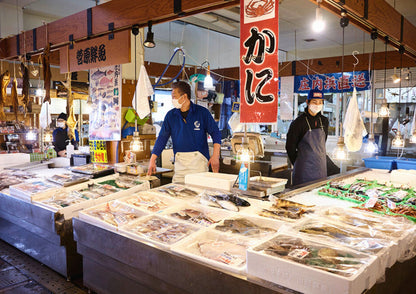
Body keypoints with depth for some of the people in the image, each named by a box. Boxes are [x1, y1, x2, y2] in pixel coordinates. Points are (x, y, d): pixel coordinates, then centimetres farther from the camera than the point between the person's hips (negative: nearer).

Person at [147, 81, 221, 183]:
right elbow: (162, 138, 9)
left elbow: (215, 133, 0)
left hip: (198, 159, -2)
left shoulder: (202, 112, 0)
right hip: (179, 161, 3)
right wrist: (152, 160, 3)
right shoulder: (170, 115, 7)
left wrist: (215, 156, -11)